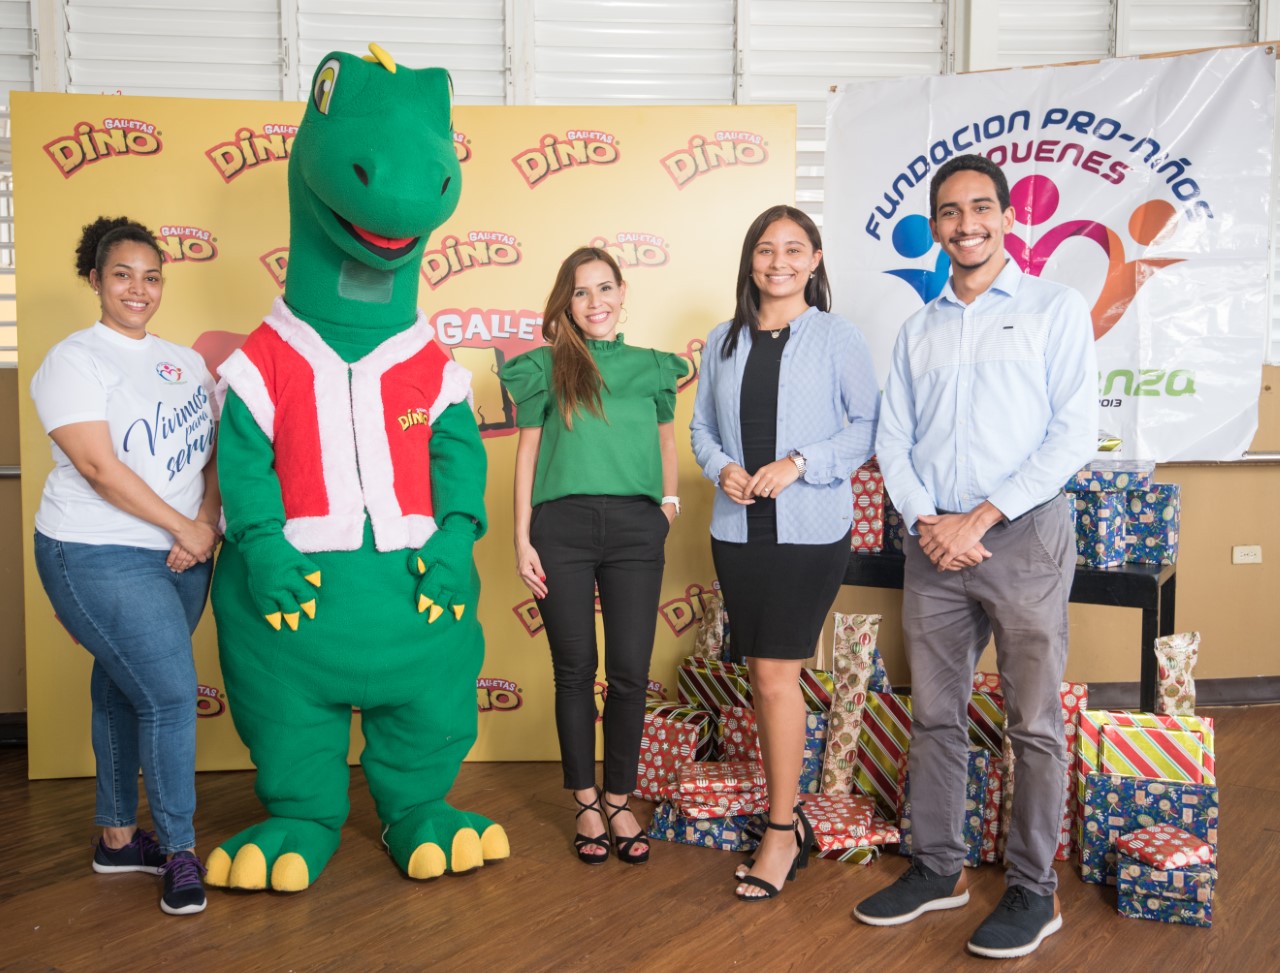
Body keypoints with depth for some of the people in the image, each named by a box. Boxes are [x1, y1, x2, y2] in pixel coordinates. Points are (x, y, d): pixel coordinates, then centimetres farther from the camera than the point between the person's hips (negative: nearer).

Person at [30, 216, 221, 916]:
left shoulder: (184, 361, 12)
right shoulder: (74, 360, -7)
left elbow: (213, 452, 9)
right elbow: (100, 467, -16)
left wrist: (207, 525, -7)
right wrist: (184, 527, -14)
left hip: (182, 561, 6)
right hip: (102, 561, -6)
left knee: (124, 692, 16)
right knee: (171, 694, -9)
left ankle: (117, 837, 29)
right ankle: (179, 852, 6)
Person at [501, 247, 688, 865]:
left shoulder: (650, 367, 13)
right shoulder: (547, 367, 7)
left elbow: (665, 438, 24)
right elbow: (527, 453, 6)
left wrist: (670, 500, 8)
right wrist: (522, 540, 0)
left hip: (635, 528, 2)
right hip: (562, 527, -1)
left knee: (630, 672, 1)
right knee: (575, 670, 6)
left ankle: (618, 799, 19)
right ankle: (586, 803, 20)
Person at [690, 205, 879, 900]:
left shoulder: (839, 339, -1)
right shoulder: (724, 341, 12)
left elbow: (867, 425, -4)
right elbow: (702, 425, 15)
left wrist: (798, 464, -15)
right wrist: (721, 469, -5)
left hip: (809, 529, -5)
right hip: (737, 528, 5)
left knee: (776, 674, -7)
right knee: (761, 674, 10)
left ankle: (781, 834, 5)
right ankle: (788, 812, 24)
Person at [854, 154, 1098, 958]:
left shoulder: (1056, 309, 0)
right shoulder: (919, 329, 14)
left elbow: (1074, 434, -8)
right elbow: (893, 440, 11)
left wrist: (980, 519, -13)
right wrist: (926, 520, -7)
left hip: (1024, 537, -4)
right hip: (934, 543, 4)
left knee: (1034, 724, 3)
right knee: (934, 716, 10)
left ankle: (1034, 890, 17)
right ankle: (938, 869, 24)